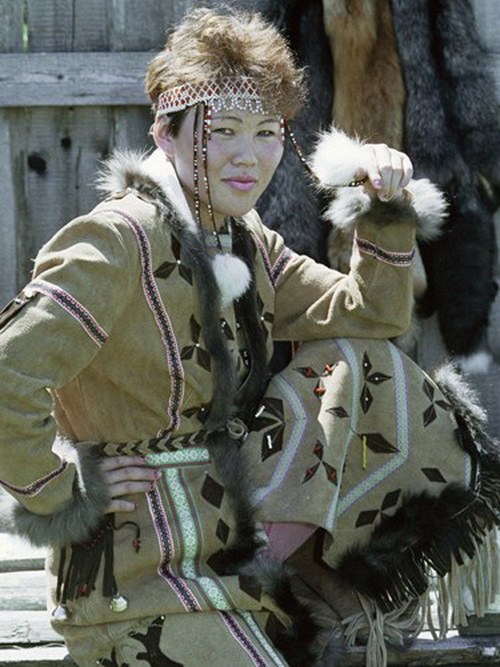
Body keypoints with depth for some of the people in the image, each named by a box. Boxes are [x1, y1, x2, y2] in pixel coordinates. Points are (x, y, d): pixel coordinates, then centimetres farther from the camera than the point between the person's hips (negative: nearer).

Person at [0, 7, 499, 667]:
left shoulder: (243, 240, 8)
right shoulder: (121, 240, -20)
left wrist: (388, 215, 0)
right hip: (144, 578, -9)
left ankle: (281, 550, -4)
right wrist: (62, 495, -19)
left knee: (366, 372, 3)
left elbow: (364, 314, 15)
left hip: (225, 529, 9)